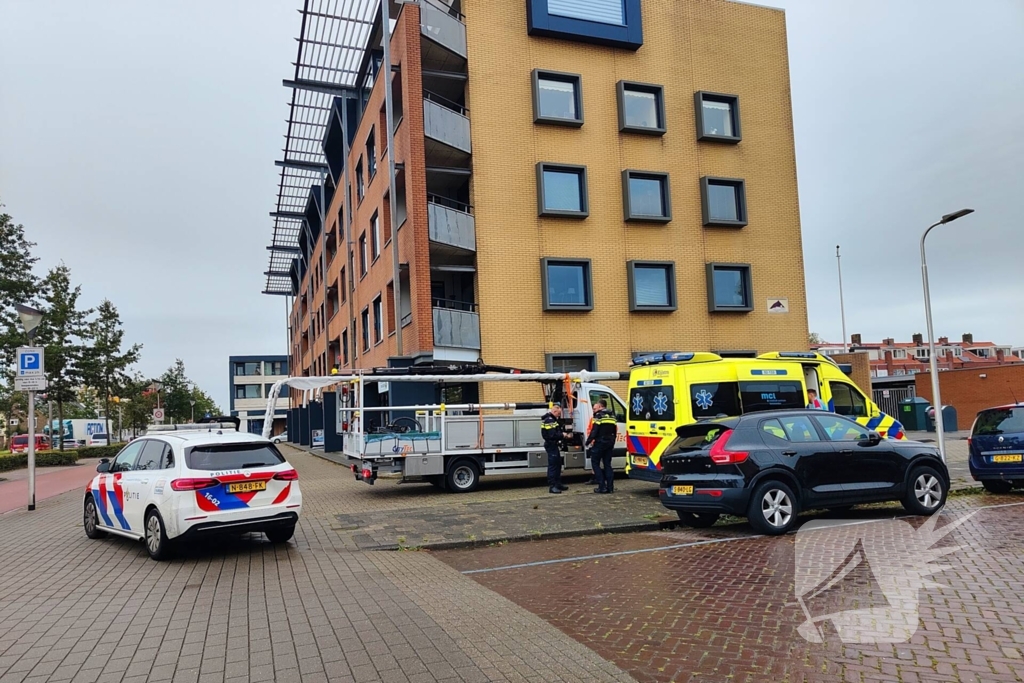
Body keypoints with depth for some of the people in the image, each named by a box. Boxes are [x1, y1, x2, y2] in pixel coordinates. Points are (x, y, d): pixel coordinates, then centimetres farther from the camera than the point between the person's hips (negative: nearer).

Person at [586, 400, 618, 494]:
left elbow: (594, 431, -16)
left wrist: (588, 442, -8)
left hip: (600, 443, -7)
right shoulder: (612, 416, 13)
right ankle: (610, 487, 8)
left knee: (595, 463, 2)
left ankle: (602, 487, -5)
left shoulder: (599, 416, -10)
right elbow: (615, 431, 15)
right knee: (607, 464, 12)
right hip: (610, 443, 7)